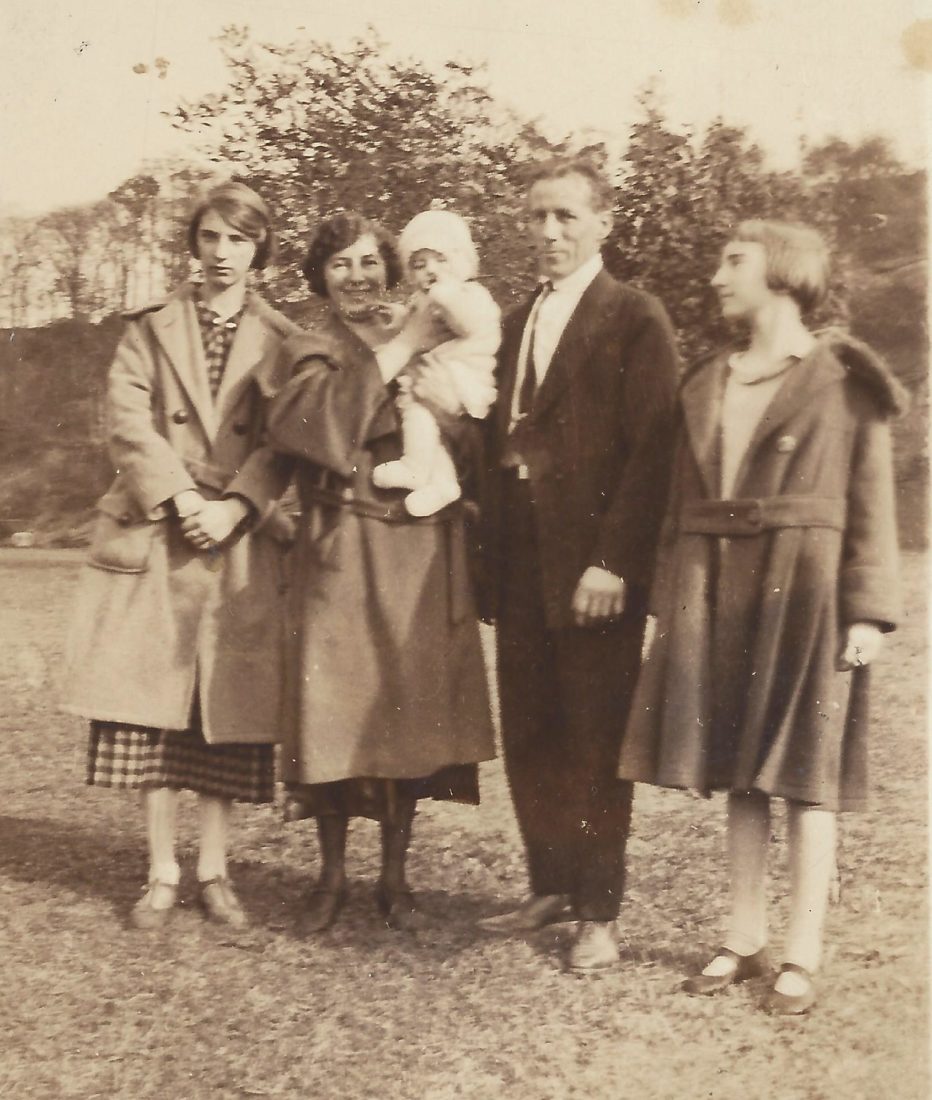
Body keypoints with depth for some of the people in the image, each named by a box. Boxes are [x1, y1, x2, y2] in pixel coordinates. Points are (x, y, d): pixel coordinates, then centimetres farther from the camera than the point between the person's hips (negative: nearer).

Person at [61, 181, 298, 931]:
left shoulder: (283, 341, 8)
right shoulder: (151, 329, 11)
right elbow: (129, 422, -1)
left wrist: (235, 507, -14)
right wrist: (181, 500, -13)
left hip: (243, 546, 0)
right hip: (154, 539, 1)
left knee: (230, 711, 1)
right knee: (154, 708, 1)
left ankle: (214, 870, 13)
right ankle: (162, 873, 11)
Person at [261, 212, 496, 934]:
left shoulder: (429, 349, 15)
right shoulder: (309, 354, 6)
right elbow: (310, 420, -17)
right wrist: (397, 352, -14)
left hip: (422, 556, 3)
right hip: (341, 556, -2)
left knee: (412, 710, 4)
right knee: (337, 710, -3)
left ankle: (395, 877, 16)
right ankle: (332, 877, 13)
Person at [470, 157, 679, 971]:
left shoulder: (636, 319, -5)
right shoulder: (520, 320, 17)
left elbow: (649, 452, -12)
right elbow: (504, 439, 15)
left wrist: (614, 562, -19)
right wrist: (493, 551, 6)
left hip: (596, 566, -7)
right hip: (522, 563, 7)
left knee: (596, 741, 2)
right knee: (527, 734, 11)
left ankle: (600, 913, 13)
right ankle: (551, 887, 25)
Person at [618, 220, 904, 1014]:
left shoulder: (843, 380, -1)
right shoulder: (705, 388, 14)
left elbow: (870, 503, -5)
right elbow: (684, 503, 13)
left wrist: (867, 609, -12)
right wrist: (671, 604, 9)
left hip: (803, 587, -5)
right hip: (716, 589, 5)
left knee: (805, 770, 0)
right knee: (739, 769, 9)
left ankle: (803, 956, 8)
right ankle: (747, 939, 19)